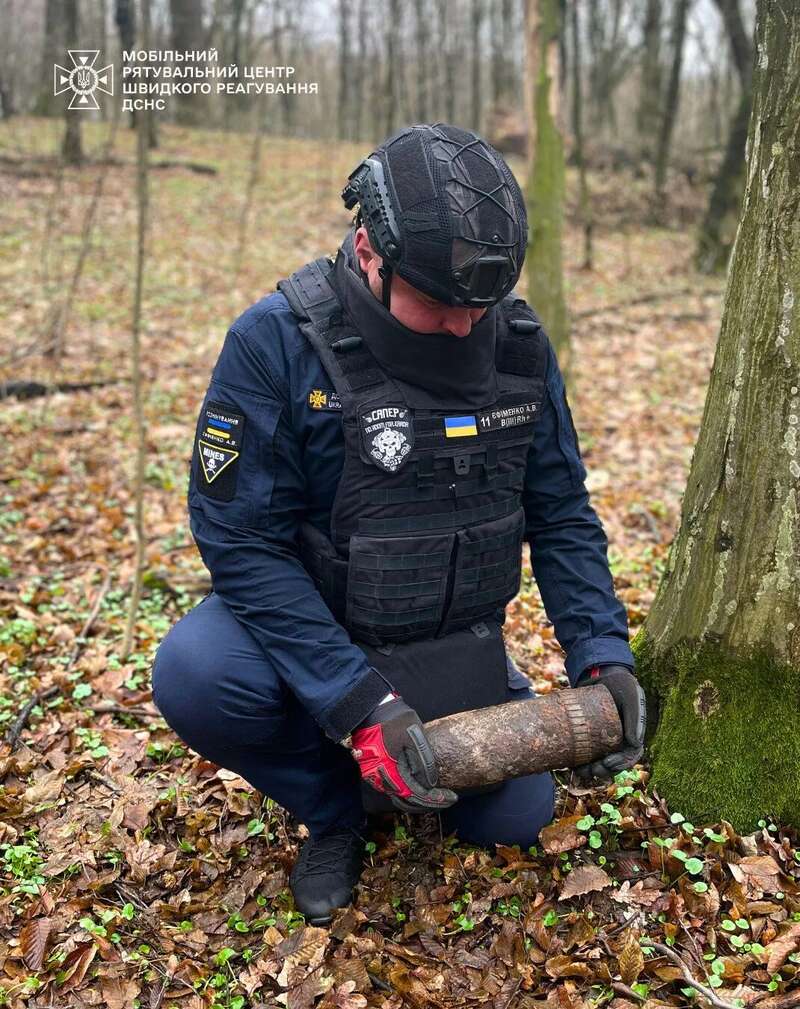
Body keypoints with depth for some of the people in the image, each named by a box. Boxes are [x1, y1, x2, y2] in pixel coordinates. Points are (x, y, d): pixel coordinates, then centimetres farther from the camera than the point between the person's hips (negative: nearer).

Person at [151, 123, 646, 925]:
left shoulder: (518, 345, -10)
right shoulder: (276, 342, -24)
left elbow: (562, 515, -3)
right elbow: (242, 540, -25)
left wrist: (602, 655, -17)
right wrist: (359, 703, -33)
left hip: (456, 640, 4)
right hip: (307, 623, -3)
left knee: (517, 815, -4)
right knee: (197, 677, -32)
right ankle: (333, 809, 0)